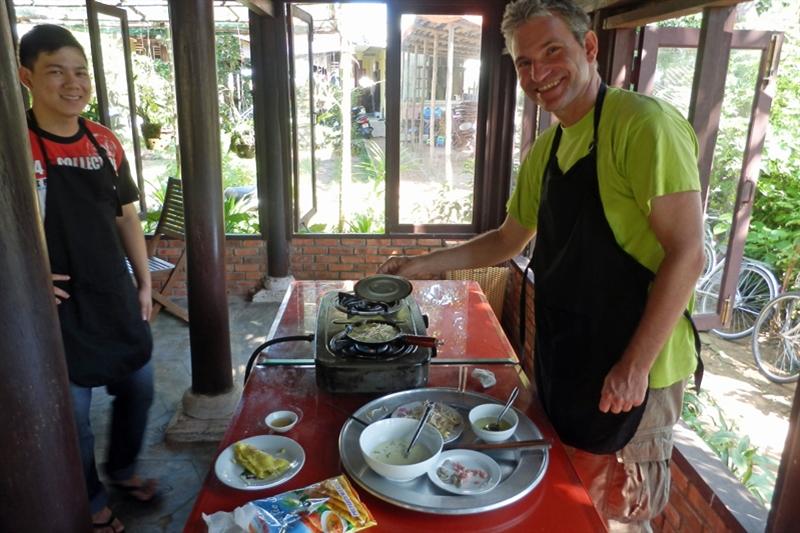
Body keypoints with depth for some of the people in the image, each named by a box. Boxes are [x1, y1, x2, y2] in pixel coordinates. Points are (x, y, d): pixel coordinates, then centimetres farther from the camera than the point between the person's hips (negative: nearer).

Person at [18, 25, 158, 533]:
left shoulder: (105, 141, 2)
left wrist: (144, 281, 9)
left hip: (118, 302, 6)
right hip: (59, 309, -5)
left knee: (138, 390, 20)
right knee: (72, 418, 11)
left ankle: (123, 468, 46)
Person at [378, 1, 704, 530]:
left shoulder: (644, 124, -16)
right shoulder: (545, 150, 9)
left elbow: (686, 253, -20)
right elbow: (509, 239, 18)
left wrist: (634, 367, -21)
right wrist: (424, 264, 11)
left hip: (630, 372, -7)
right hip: (563, 360, 8)